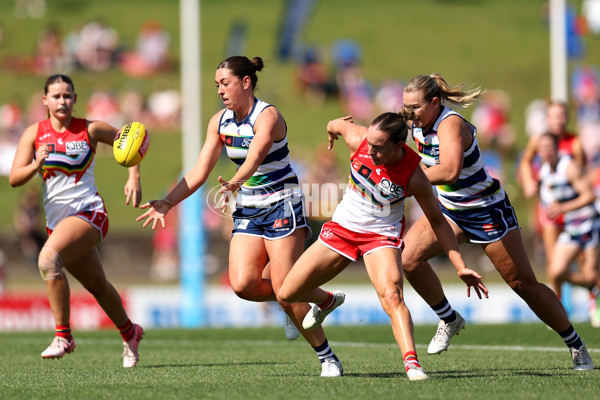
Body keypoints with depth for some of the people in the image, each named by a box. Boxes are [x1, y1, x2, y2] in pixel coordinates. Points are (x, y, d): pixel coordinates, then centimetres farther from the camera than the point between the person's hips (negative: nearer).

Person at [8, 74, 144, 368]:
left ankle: (63, 336, -25)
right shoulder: (34, 133, 3)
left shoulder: (90, 130, -4)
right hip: (56, 219, 5)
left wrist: (134, 178, -5)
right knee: (96, 285, 17)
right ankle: (129, 333, 42)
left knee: (48, 257, -30)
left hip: (88, 212, -5)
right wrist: (36, 165, -24)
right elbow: (14, 178, -4)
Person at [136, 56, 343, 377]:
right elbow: (199, 173, 5)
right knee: (243, 284, -15)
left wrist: (234, 184, -54)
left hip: (281, 205, -6)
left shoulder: (267, 116, -17)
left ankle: (328, 357, 3)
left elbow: (254, 158, -36)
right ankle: (299, 306, 15)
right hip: (247, 210, 6)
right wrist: (167, 203, -4)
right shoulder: (220, 122, 3)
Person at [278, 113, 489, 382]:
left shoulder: (414, 177, -26)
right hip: (342, 226, 4)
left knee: (391, 294, -33)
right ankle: (327, 301, 40)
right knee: (287, 294, 6)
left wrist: (461, 268, -16)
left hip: (382, 235, -4)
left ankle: (411, 363, -40)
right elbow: (337, 125, 5)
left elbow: (437, 221, -13)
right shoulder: (358, 140, -21)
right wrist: (333, 129, 30)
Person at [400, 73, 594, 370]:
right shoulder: (419, 125, -3)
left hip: (487, 211, -7)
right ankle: (449, 320, 7)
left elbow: (449, 171, -44)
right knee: (409, 257, -15)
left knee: (525, 285, -3)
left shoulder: (450, 124, -28)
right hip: (450, 209, 7)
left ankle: (576, 345, 13)